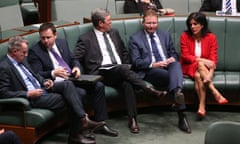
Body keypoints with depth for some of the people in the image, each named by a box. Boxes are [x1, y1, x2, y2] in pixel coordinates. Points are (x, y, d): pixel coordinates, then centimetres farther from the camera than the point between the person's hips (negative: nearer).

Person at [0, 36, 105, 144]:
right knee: (69, 99, -20)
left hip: (41, 88, 8)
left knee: (68, 84, -13)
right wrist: (28, 94, -22)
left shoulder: (21, 60, 13)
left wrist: (44, 82, 5)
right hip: (32, 98, -8)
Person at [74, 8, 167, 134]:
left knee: (127, 84, -31)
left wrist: (126, 67, 10)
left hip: (121, 70, 4)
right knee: (122, 68, -35)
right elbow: (75, 59, -2)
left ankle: (132, 120, -33)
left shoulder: (114, 33, 20)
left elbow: (124, 52, 28)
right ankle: (149, 90, -30)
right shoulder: (85, 39, 3)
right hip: (101, 73, -4)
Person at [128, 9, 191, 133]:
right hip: (149, 71, -3)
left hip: (167, 67, 4)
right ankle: (181, 115, -45)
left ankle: (177, 93, -63)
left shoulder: (165, 35, 23)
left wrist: (172, 59, -5)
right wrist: (153, 64, -17)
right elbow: (136, 62, -1)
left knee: (176, 64, -36)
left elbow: (174, 54, 21)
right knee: (173, 76, -36)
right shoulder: (135, 38, 9)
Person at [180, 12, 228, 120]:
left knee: (198, 76, -34)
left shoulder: (211, 37, -5)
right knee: (200, 64, -33)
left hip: (204, 68, 0)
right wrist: (202, 60, -23)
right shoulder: (185, 36, -5)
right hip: (189, 67, 0)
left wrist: (210, 74, -26)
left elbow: (213, 58, -8)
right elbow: (185, 56, -9)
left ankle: (202, 106, -35)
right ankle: (215, 92, -37)